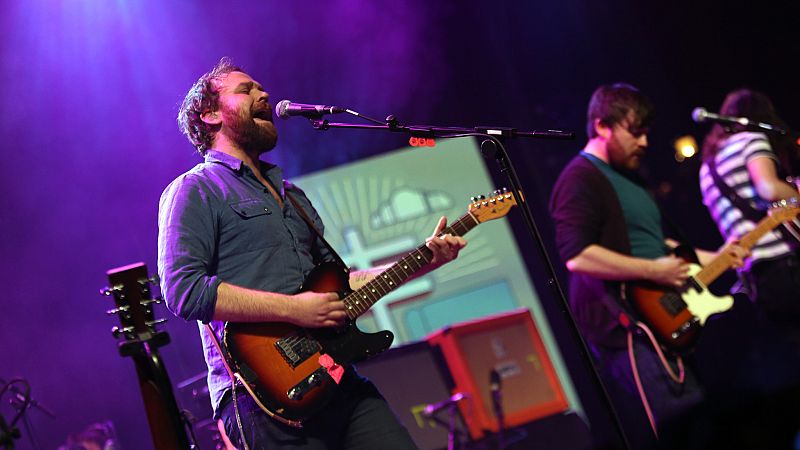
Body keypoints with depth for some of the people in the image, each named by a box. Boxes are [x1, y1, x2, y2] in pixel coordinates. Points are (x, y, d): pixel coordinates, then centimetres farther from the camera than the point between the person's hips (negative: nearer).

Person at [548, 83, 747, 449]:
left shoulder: (629, 177, 20)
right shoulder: (581, 179, -12)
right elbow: (577, 255, -25)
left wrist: (711, 258, 16)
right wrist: (654, 271, -21)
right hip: (623, 328, -10)